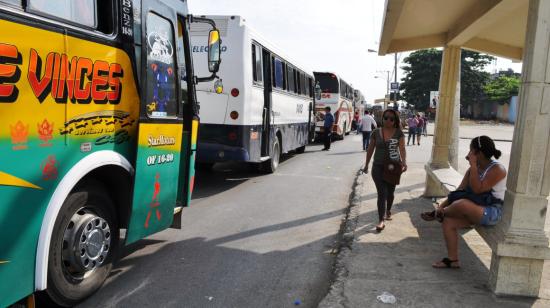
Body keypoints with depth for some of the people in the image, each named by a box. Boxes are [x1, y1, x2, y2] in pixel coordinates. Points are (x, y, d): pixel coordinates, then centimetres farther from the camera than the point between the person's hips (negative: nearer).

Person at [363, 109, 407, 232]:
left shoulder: (399, 133, -3)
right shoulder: (376, 132, 0)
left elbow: (402, 148, -10)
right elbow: (370, 149, 7)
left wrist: (404, 162, -27)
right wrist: (366, 165, 10)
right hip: (378, 167, 0)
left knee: (390, 192, 16)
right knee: (381, 193, -6)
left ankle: (388, 210, 43)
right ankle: (381, 220, -5)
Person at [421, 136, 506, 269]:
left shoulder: (497, 169, -15)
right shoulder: (474, 168, 8)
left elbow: (477, 189, -26)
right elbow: (459, 190, 5)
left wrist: (473, 166, -22)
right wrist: (442, 205, -5)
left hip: (492, 212, -8)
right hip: (474, 210, 8)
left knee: (462, 204, -35)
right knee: (448, 221, -9)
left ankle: (437, 214, -2)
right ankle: (452, 260, 4)